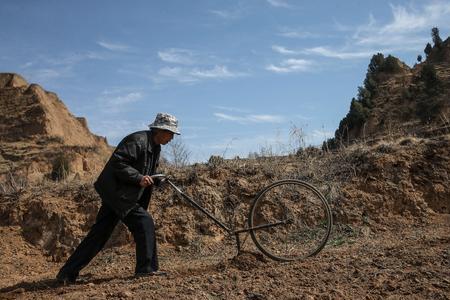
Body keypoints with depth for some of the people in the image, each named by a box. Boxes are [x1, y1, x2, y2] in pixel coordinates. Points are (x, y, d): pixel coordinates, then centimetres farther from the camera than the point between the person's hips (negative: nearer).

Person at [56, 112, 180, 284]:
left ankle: (67, 273, 14)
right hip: (115, 191, -10)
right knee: (144, 222, -11)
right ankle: (147, 268, -1)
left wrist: (157, 180, 4)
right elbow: (117, 163, -23)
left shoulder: (155, 147, 14)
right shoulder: (137, 140, -17)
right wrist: (138, 178, -26)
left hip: (117, 194, 10)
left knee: (99, 234, 9)